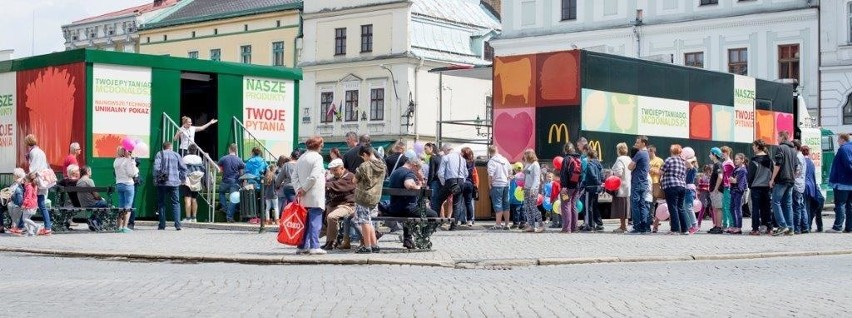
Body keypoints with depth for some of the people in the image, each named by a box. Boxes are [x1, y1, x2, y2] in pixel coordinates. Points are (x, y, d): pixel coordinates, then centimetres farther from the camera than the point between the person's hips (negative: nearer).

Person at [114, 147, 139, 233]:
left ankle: (119, 226, 12)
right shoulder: (128, 161, -11)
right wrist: (136, 169, 2)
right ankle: (125, 227, -9)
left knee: (121, 207, 12)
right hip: (128, 184, -7)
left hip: (118, 184, 7)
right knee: (128, 207, -4)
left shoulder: (116, 161, 10)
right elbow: (131, 173, -16)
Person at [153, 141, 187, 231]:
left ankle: (162, 224, 6)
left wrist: (156, 179, -2)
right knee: (175, 203, 4)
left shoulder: (159, 154, 1)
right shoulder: (176, 155, 9)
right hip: (174, 183, 1)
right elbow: (183, 168, 7)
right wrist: (182, 179, 15)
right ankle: (177, 224, -8)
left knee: (161, 203, 7)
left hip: (162, 183, -1)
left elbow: (156, 167, -11)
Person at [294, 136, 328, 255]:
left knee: (305, 222, 12)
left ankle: (302, 246, 14)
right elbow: (313, 176, -17)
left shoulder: (301, 158, 14)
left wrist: (299, 189, 0)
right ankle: (314, 247, -8)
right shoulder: (317, 157, -8)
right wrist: (303, 189, -10)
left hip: (304, 197, 7)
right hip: (315, 196, -7)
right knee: (315, 222, -5)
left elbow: (295, 177, 10)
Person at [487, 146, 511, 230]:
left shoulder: (492, 161, -11)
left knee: (498, 205, -4)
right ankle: (506, 224, 15)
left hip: (497, 185, -6)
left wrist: (489, 185, -9)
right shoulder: (505, 160, 8)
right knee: (506, 205, 11)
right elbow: (510, 170, 16)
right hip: (506, 184, 6)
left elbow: (490, 175, -17)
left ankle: (498, 224, -7)